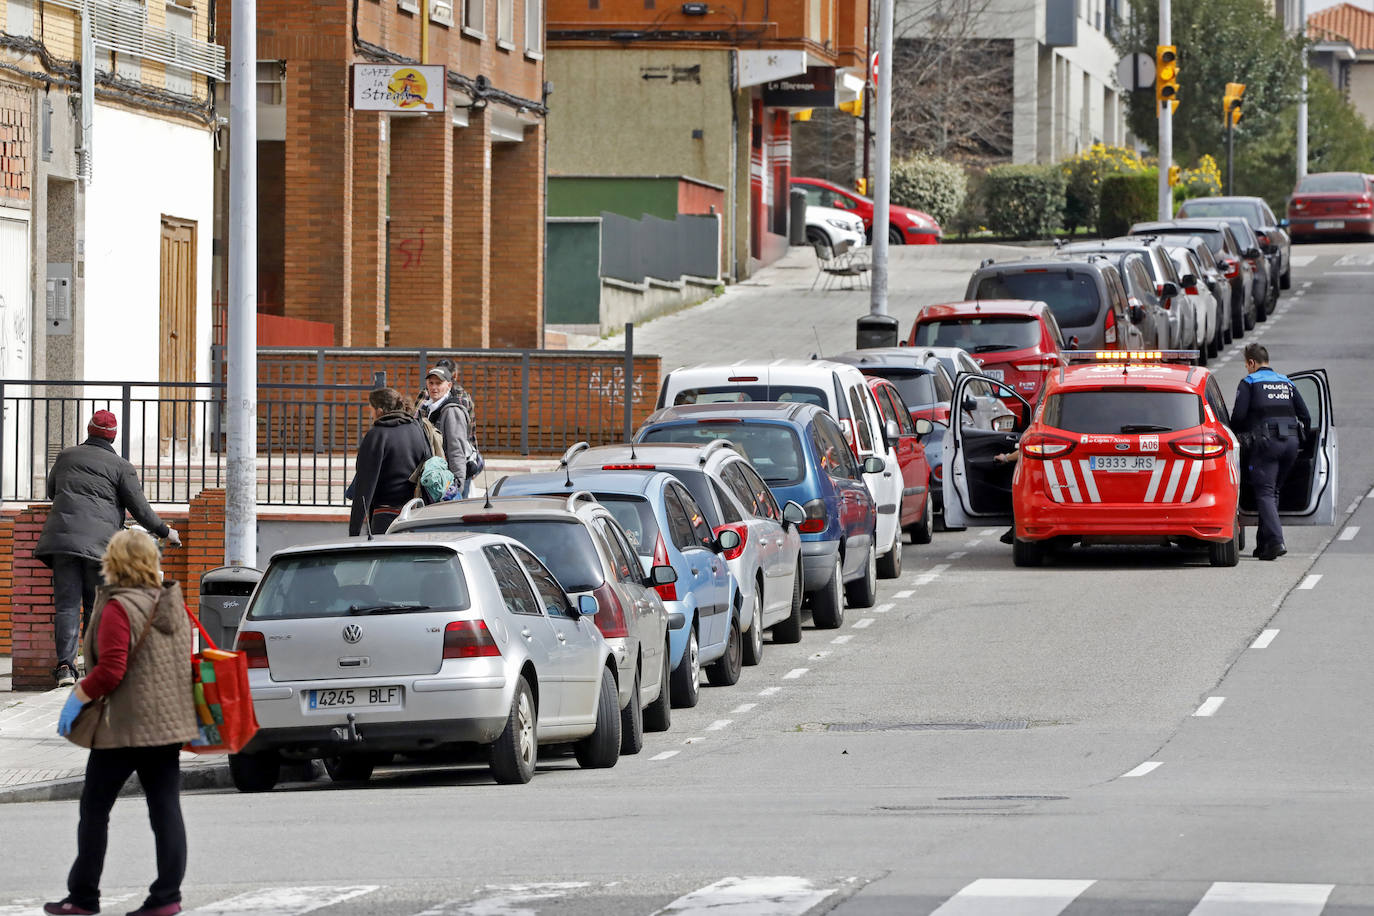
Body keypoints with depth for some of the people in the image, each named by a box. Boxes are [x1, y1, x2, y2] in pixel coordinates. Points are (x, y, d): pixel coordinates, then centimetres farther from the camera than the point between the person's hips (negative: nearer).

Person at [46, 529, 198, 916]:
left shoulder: (118, 608, -14)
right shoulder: (173, 603, 9)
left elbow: (110, 671, -20)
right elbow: (187, 660, 16)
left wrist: (77, 697, -10)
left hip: (124, 725, -7)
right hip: (170, 722, 7)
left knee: (94, 808, 5)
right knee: (165, 808, 5)